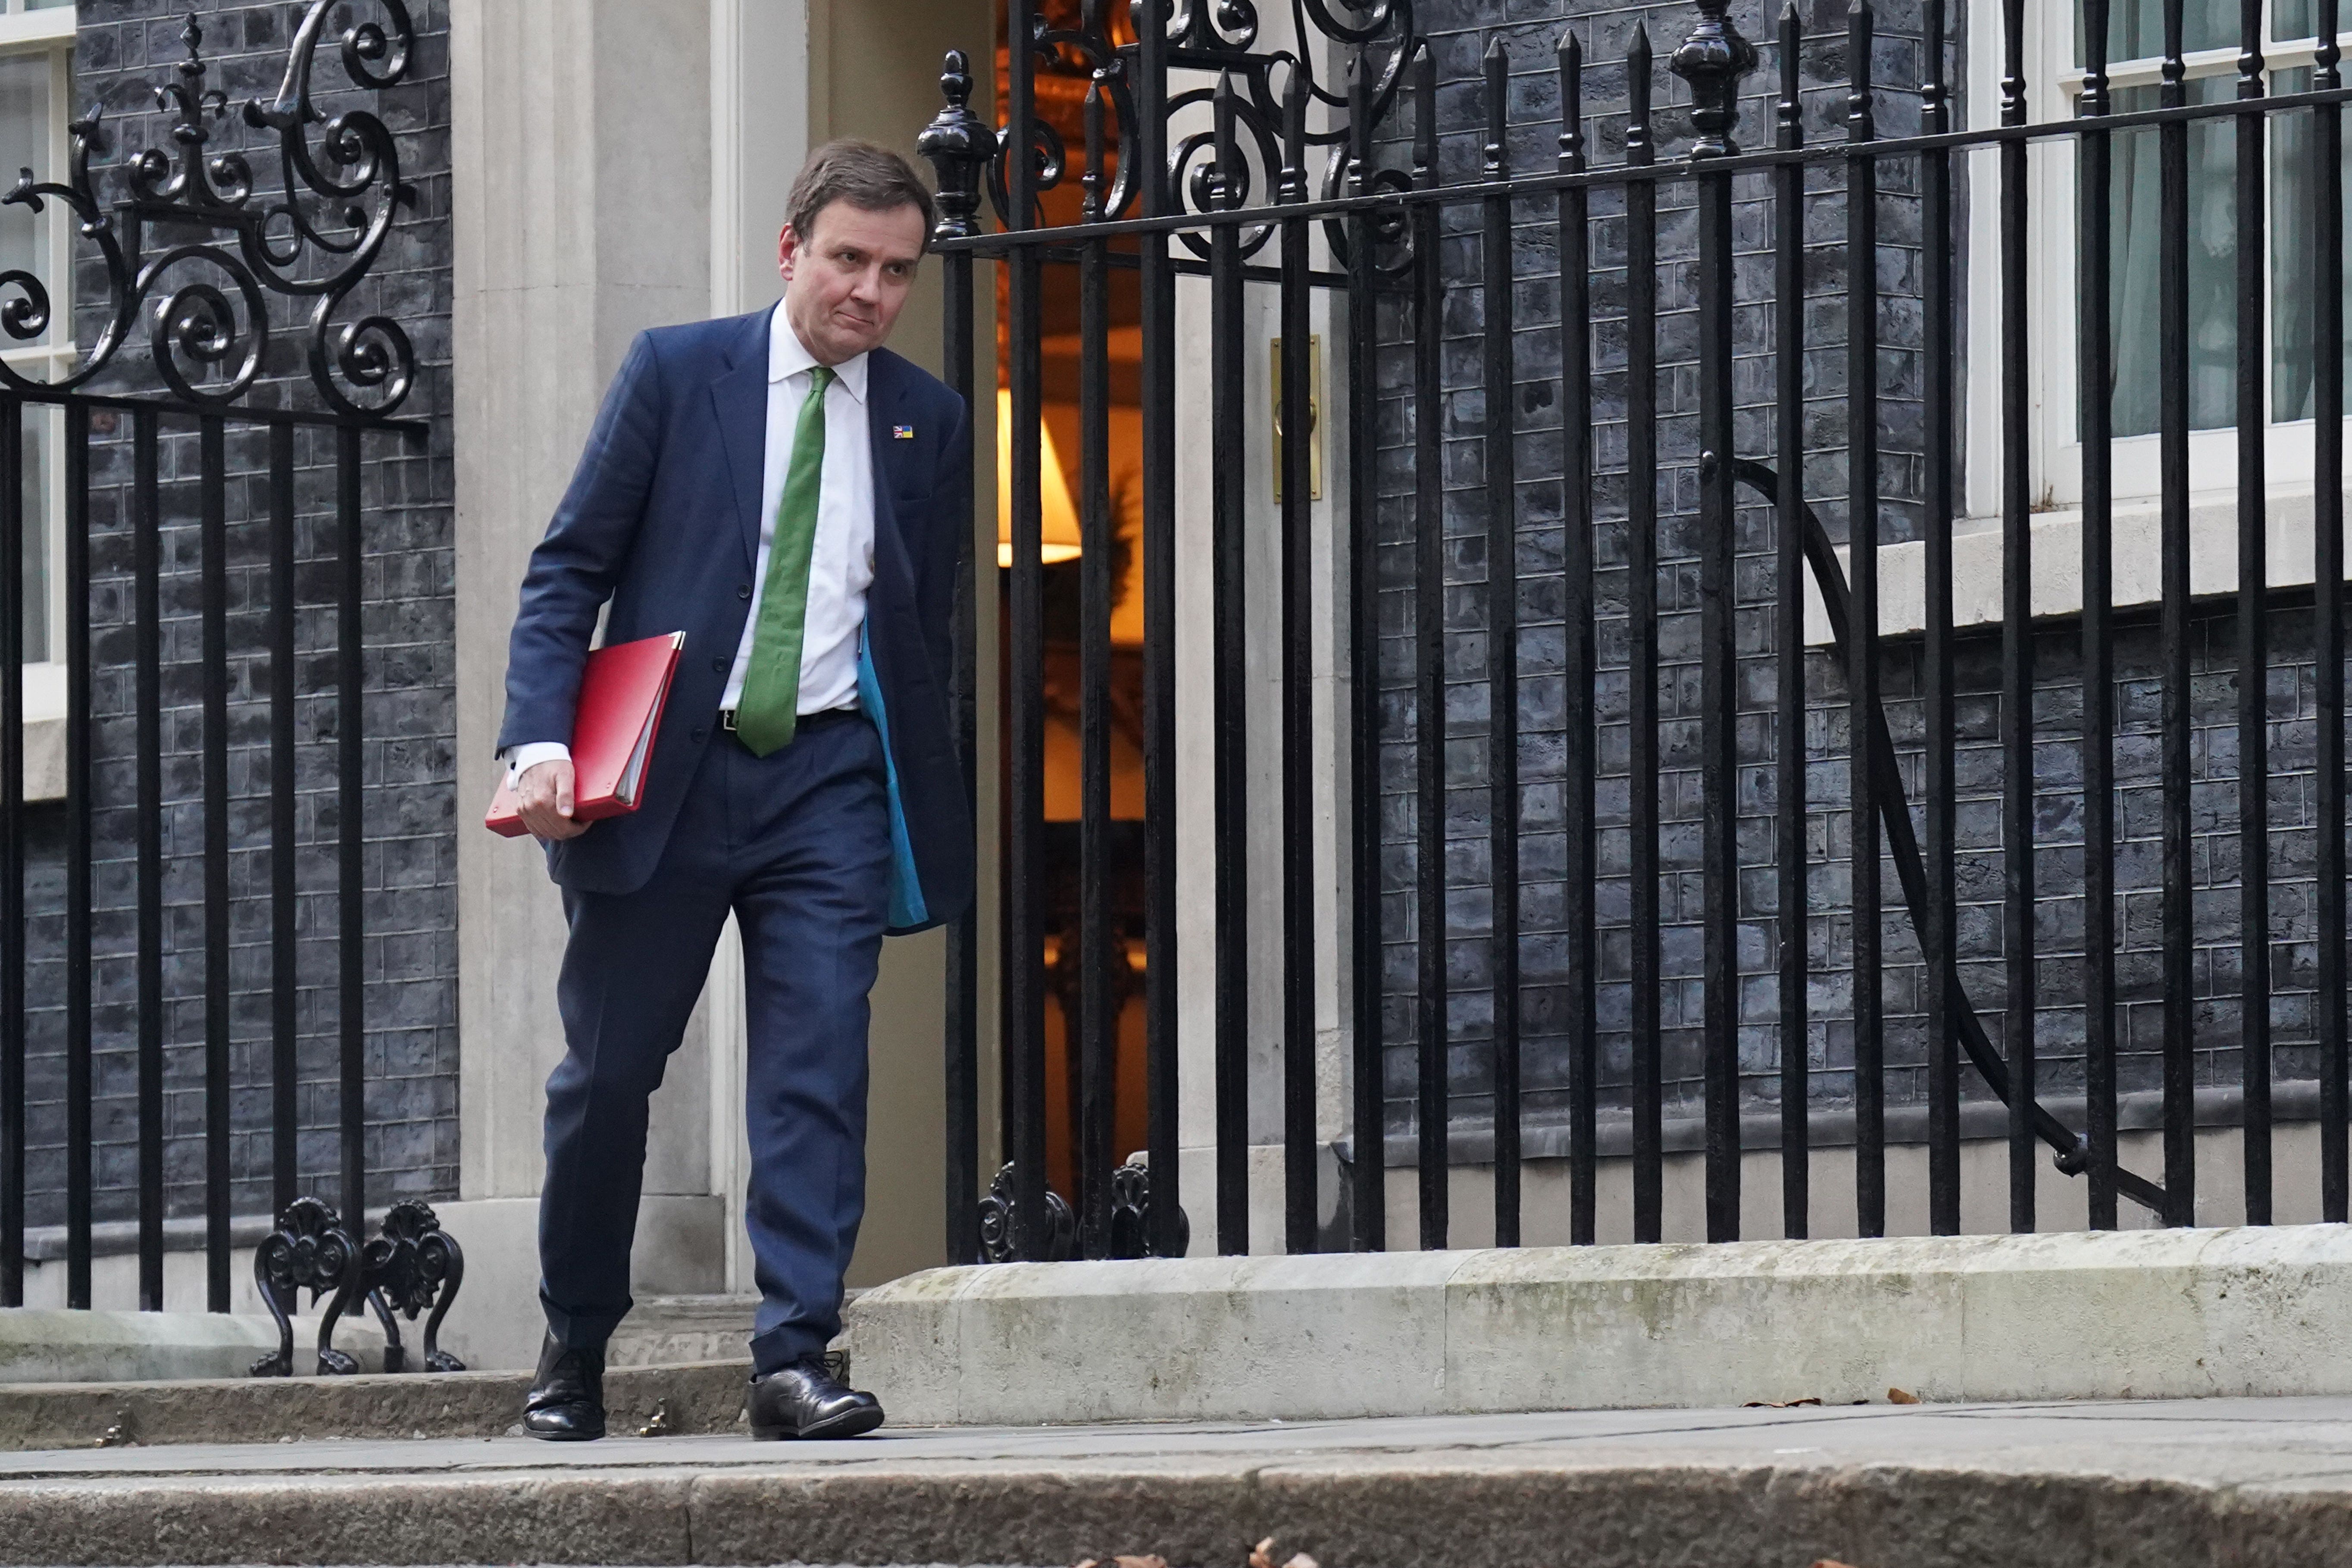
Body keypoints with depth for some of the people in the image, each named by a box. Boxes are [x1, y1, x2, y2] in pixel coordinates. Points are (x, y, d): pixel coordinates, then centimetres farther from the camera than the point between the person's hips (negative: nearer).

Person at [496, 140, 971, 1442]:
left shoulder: (927, 423, 10)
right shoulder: (676, 372, 3)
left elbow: (931, 630, 13)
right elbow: (568, 569, 2)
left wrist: (928, 815, 6)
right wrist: (541, 738, -12)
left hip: (831, 778, 1)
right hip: (663, 770, -1)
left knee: (820, 1066, -11)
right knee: (607, 1073, 6)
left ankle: (793, 1358, -12)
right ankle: (573, 1349, 23)